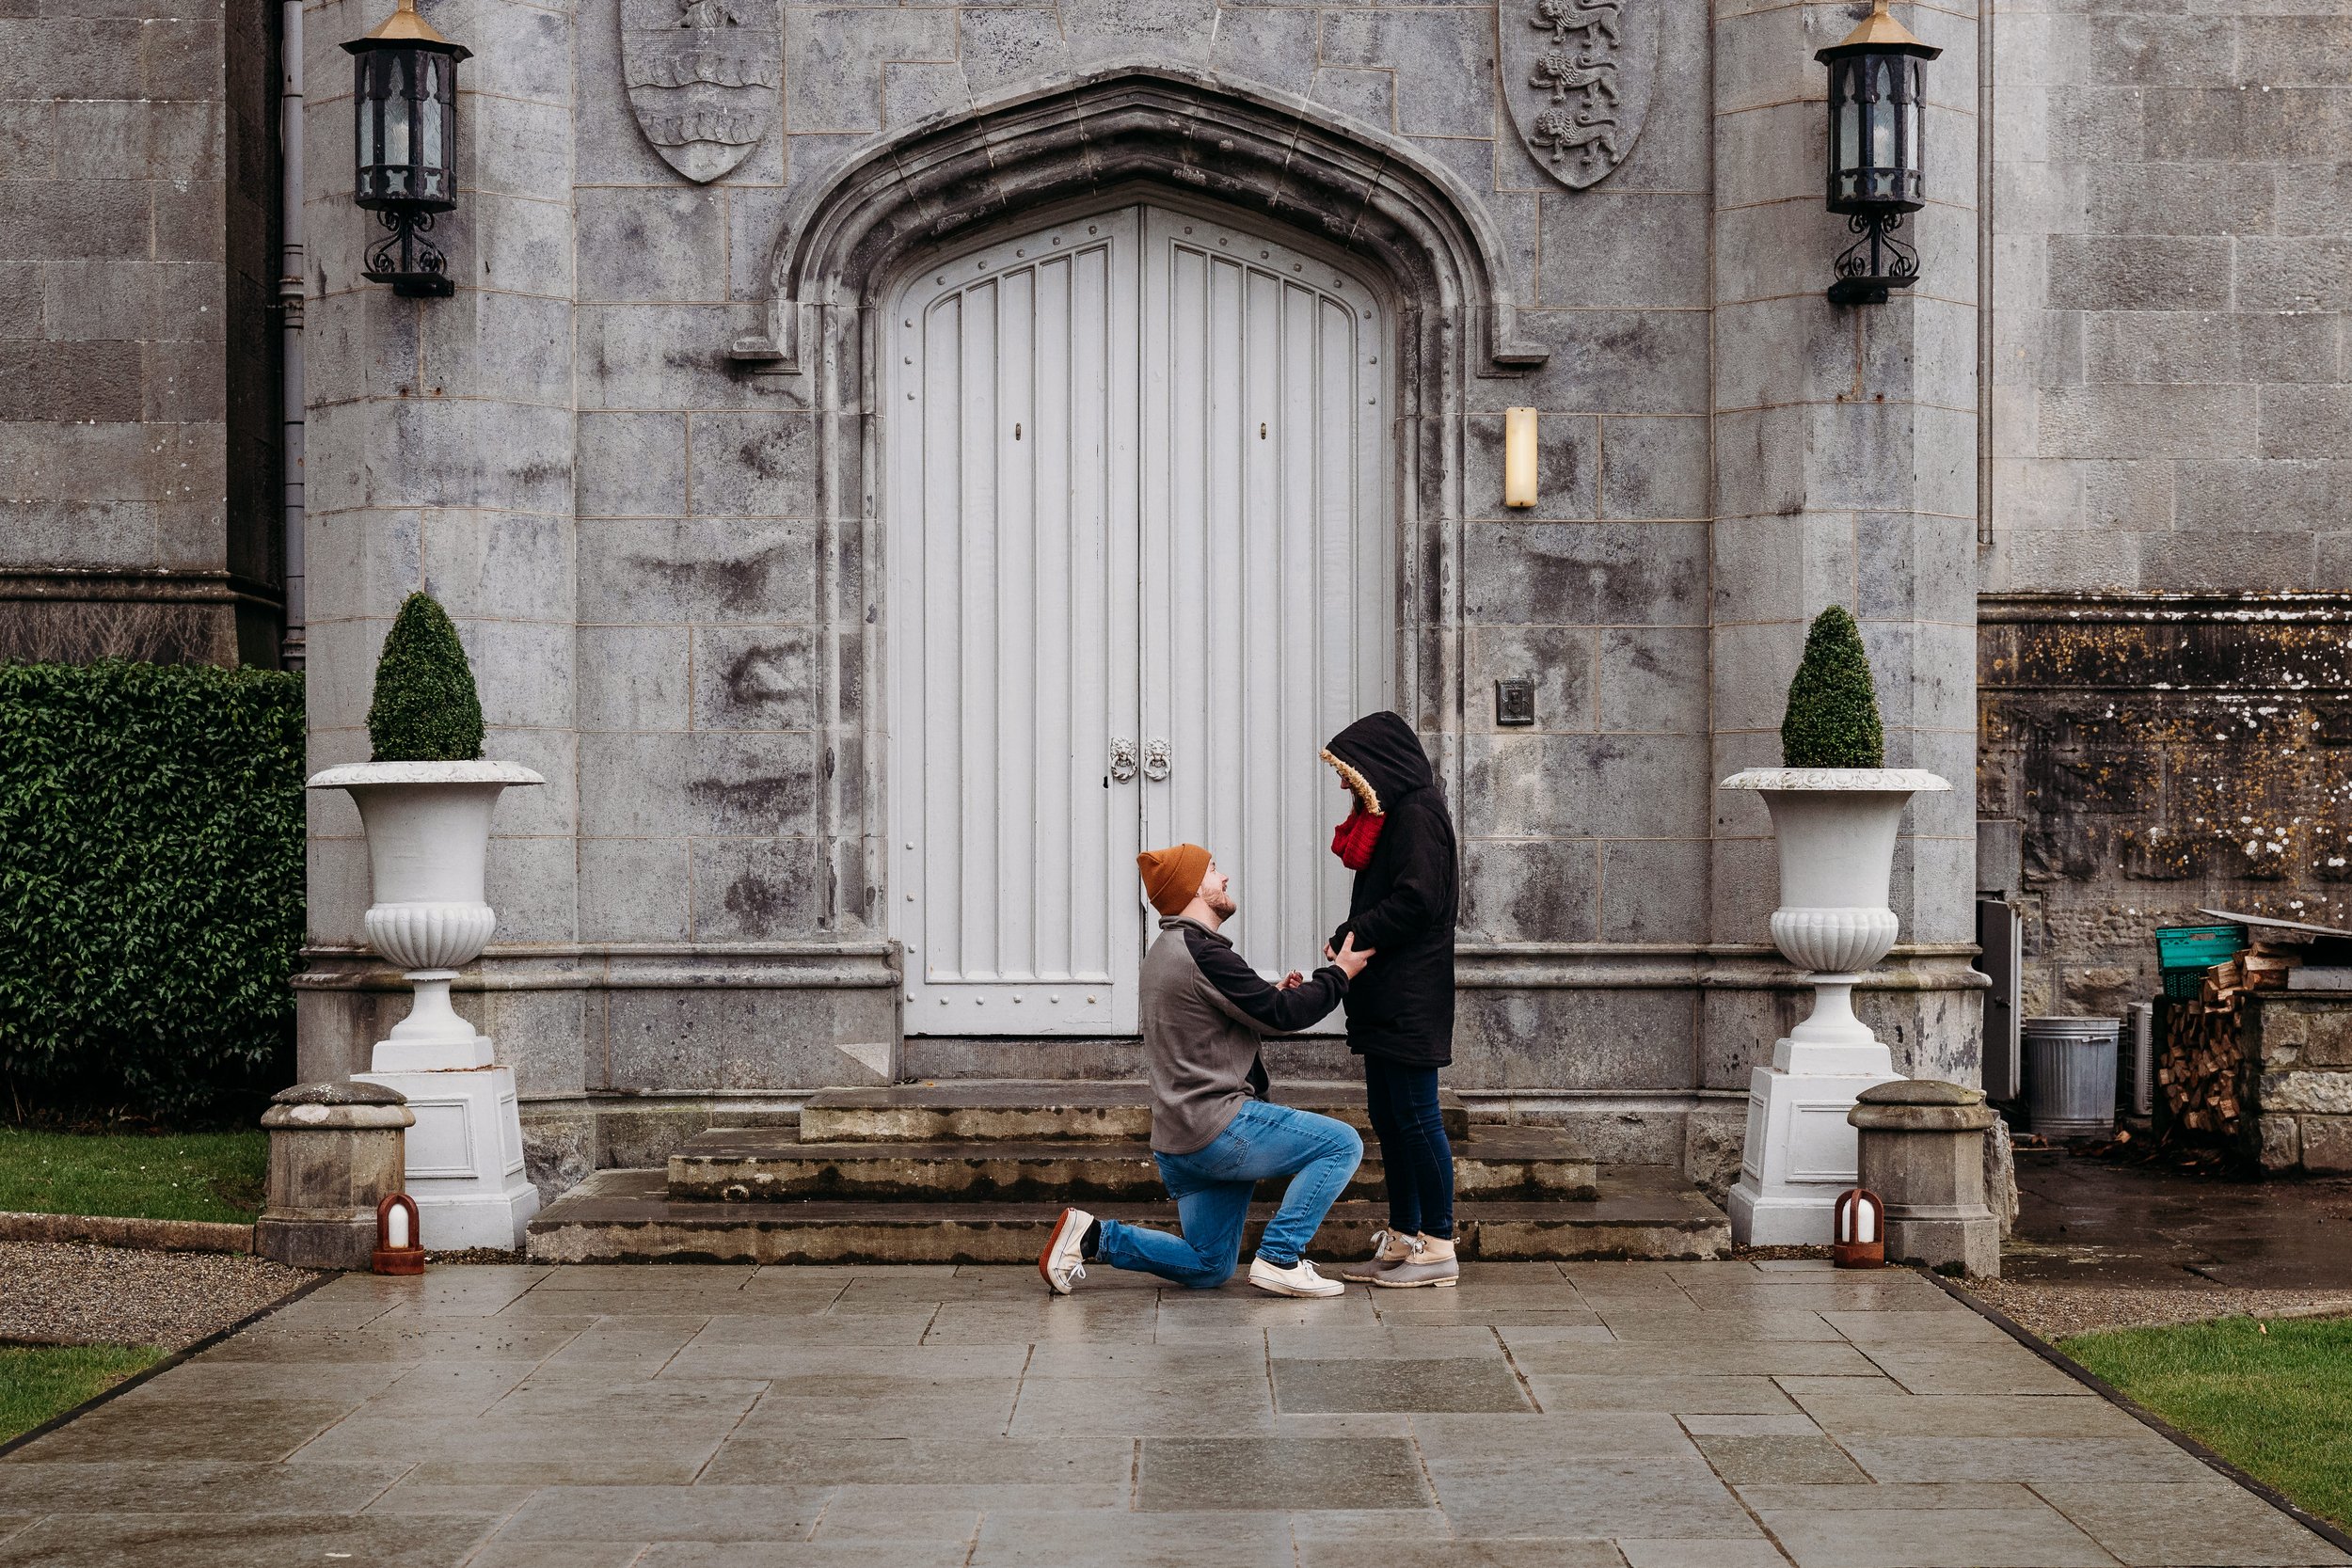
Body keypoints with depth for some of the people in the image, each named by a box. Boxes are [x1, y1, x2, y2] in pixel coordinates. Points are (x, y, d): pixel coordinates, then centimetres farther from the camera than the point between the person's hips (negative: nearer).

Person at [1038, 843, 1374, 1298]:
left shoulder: (1165, 953, 17)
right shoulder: (1203, 954, -16)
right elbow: (1281, 1016, -14)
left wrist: (1272, 995, 14)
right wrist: (1339, 974, -1)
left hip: (1179, 1140, 10)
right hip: (1217, 1128, -10)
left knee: (1208, 1268, 17)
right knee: (1342, 1144, -8)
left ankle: (1093, 1237, 8)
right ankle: (1279, 1259, -9)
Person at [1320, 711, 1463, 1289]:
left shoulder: (1416, 816, -13)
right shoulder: (1390, 815, 18)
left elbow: (1416, 901, -21)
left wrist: (1355, 935, -14)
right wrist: (1352, 938, 1)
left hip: (1411, 997, -10)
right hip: (1384, 997, 10)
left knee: (1416, 1116, -7)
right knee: (1386, 1116, 12)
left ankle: (1438, 1248, -2)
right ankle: (1403, 1240, 19)